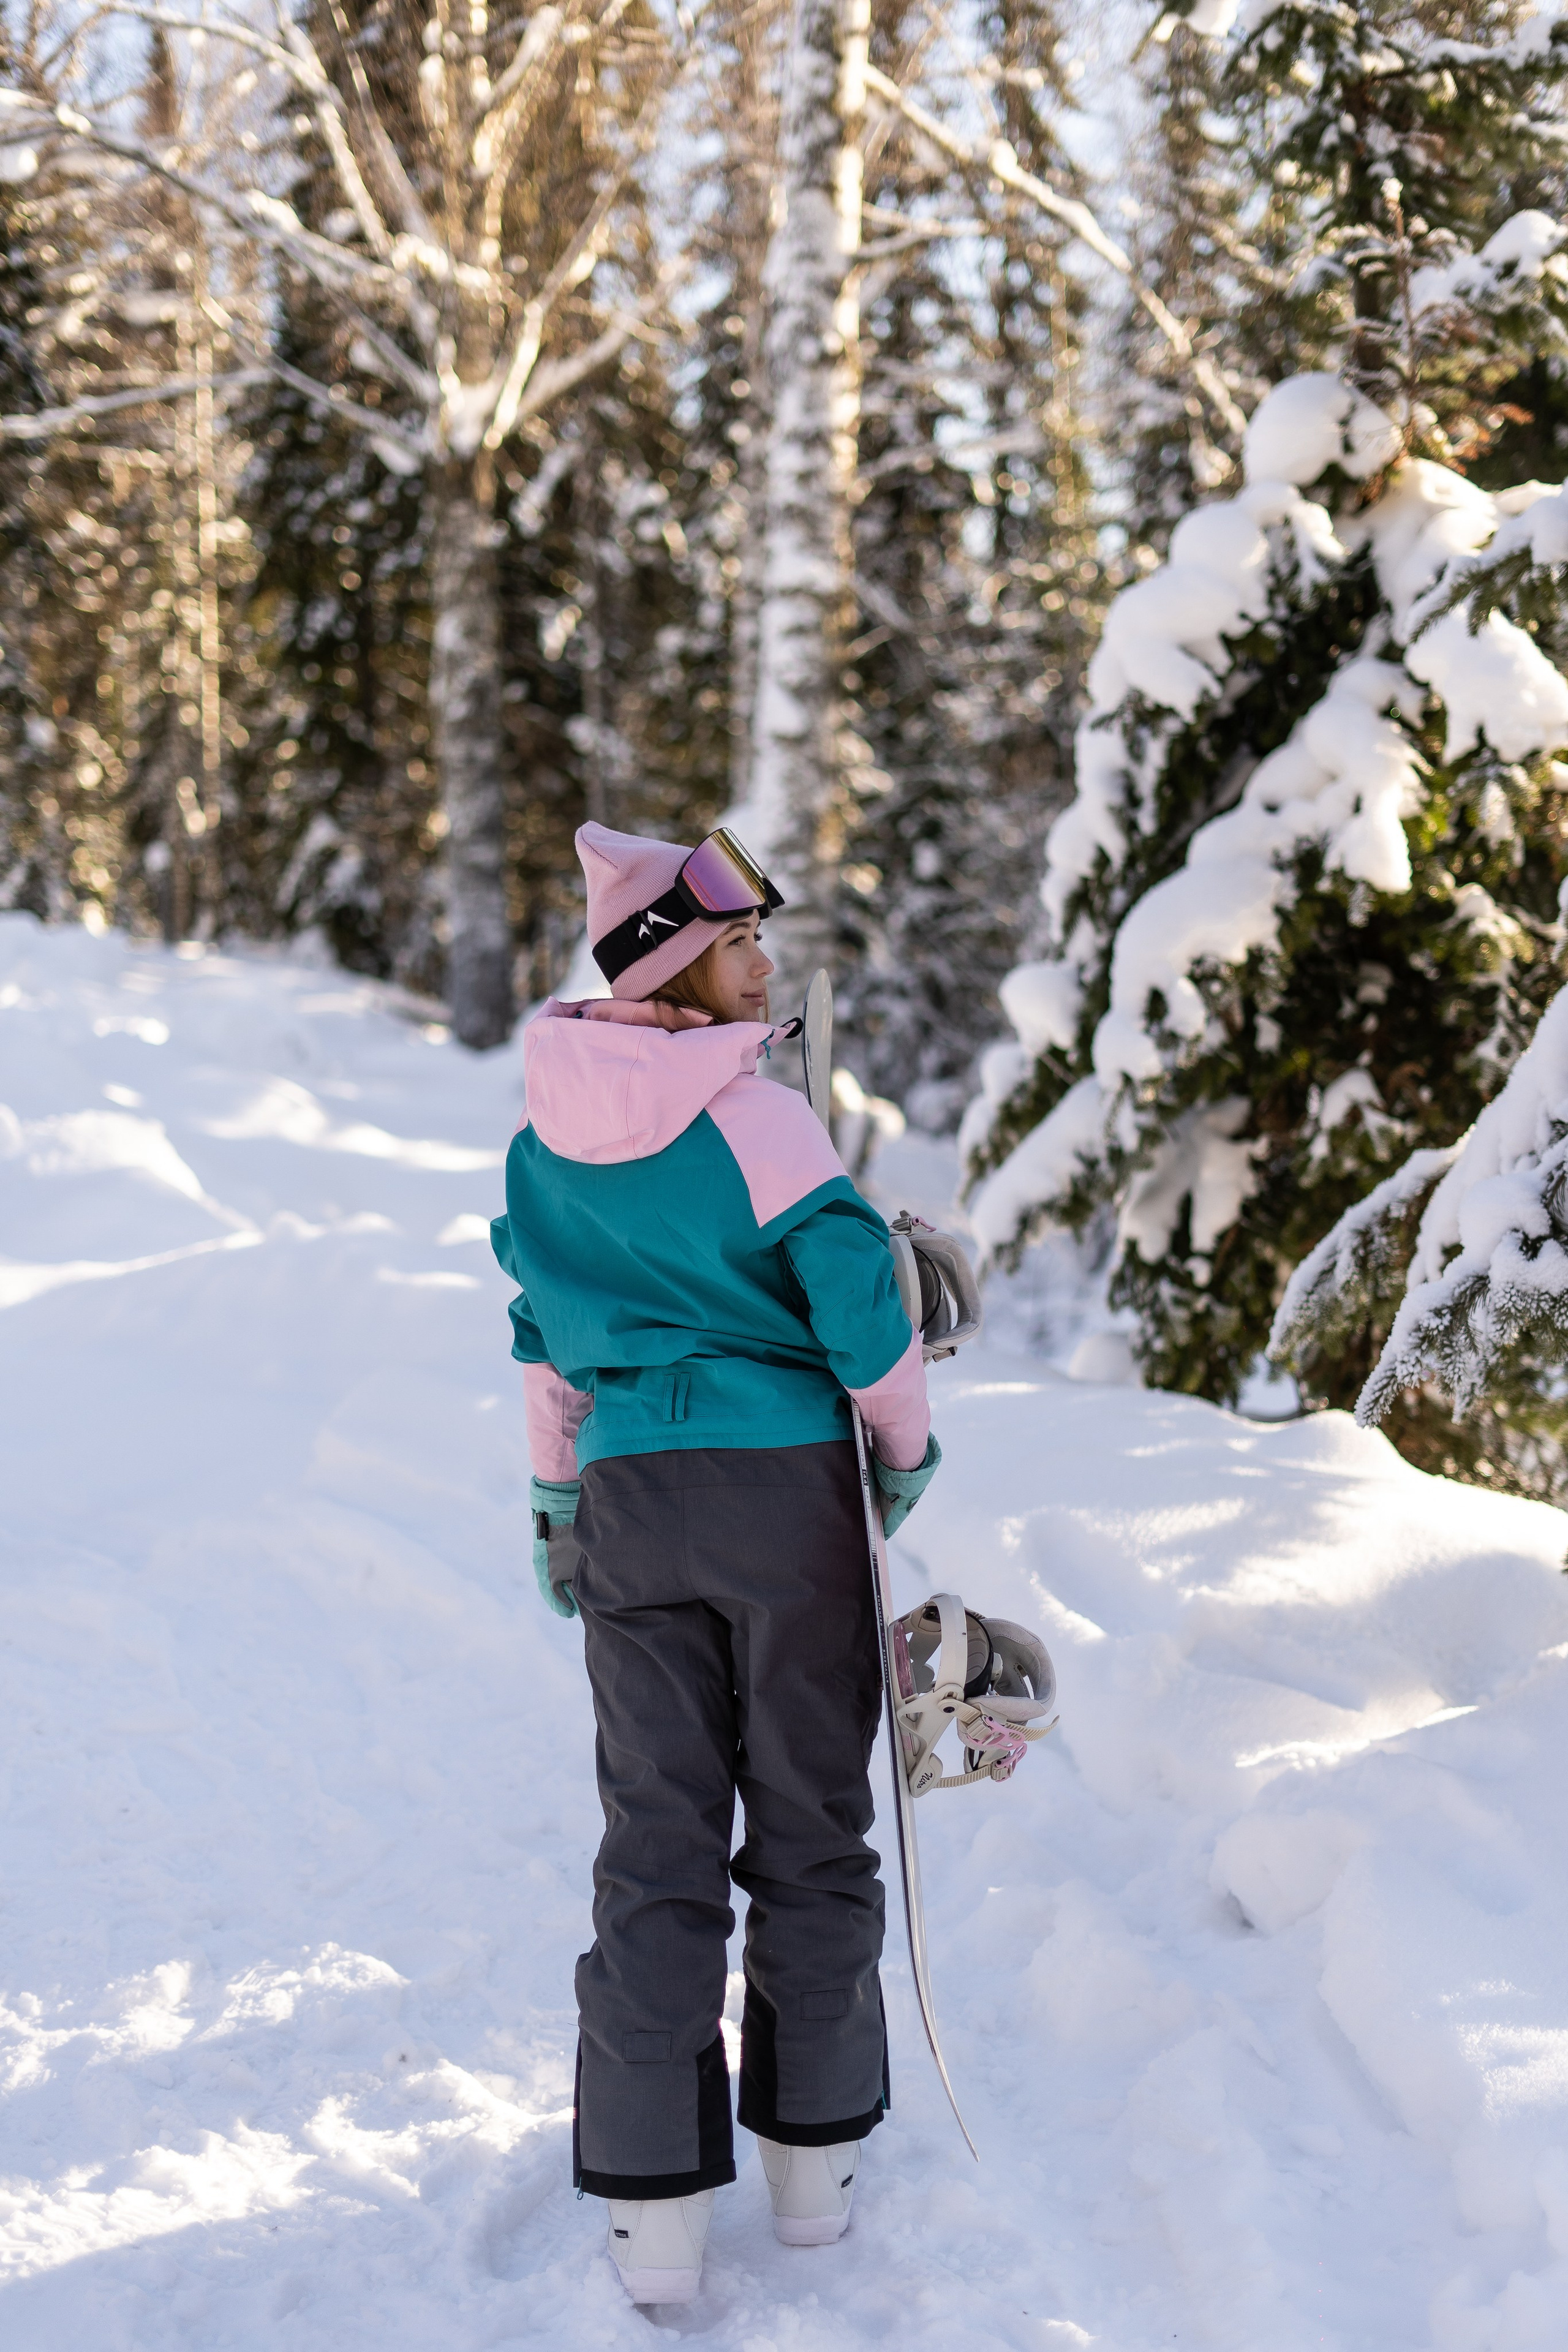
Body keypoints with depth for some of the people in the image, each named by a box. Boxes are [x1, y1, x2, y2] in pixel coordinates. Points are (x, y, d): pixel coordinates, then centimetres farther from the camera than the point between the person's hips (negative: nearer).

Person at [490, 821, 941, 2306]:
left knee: (655, 1844, 8)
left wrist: (556, 1503, 24)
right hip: (791, 1490, -4)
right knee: (809, 1824, 12)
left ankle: (654, 2209, 7)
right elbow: (860, 1308, -13)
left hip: (632, 1505, 4)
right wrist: (907, 1449, 6)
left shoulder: (547, 1138, 3)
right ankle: (813, 2155, 21)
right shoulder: (759, 1122, -16)